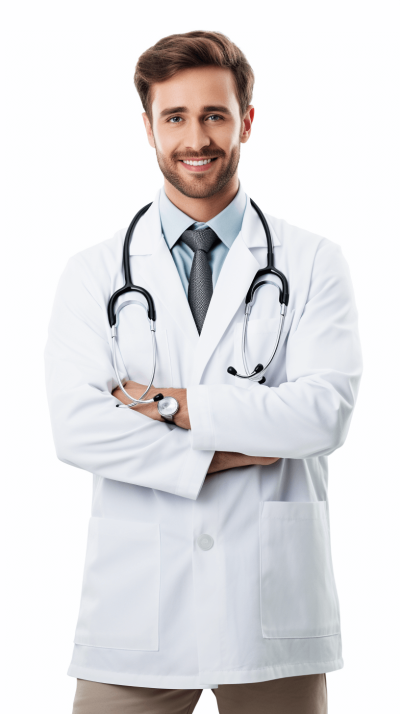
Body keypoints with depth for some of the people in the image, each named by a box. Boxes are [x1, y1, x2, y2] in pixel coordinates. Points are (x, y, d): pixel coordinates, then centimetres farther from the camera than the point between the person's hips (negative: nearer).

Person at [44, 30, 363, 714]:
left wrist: (174, 404, -11)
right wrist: (223, 454, -11)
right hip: (136, 606, 0)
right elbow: (76, 427, -8)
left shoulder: (314, 263, 5)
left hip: (273, 607, 0)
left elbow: (327, 410, -9)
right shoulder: (93, 273, 6)